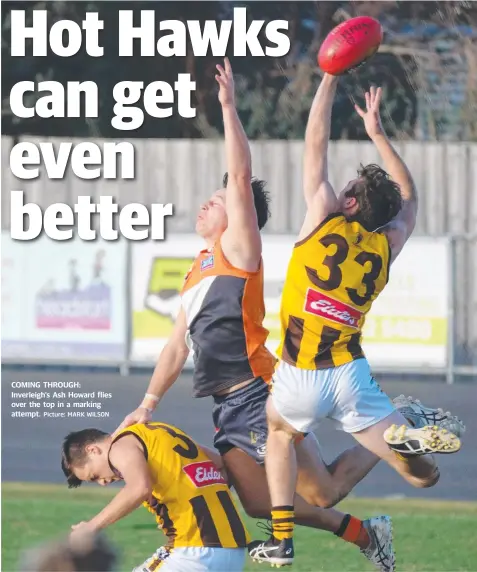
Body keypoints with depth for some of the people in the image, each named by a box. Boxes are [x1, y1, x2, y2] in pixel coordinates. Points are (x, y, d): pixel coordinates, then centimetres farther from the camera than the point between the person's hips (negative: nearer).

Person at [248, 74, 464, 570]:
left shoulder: (326, 222, -8)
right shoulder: (387, 246, 3)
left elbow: (316, 146, 0)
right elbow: (409, 195, 24)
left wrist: (329, 79, 7)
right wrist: (377, 133, 27)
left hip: (300, 380, -2)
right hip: (351, 376, 2)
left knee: (279, 428, 32)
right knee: (424, 476, 4)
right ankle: (407, 435, -31)